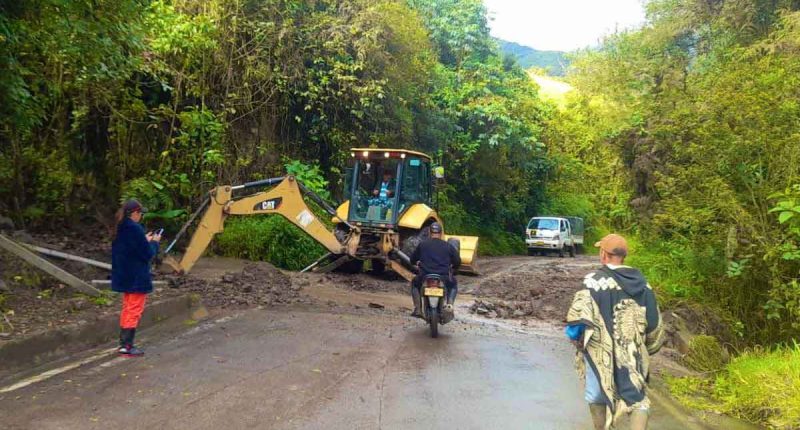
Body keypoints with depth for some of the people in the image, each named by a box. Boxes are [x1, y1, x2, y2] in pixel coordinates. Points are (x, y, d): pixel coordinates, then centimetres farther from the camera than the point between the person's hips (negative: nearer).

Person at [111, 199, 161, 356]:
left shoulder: (120, 229, 6)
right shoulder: (135, 229, -20)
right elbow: (148, 254, -17)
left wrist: (146, 241, 11)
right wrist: (154, 242, 0)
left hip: (123, 276, 9)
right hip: (137, 277, -9)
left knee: (127, 308, 18)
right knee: (134, 310, -1)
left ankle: (123, 342, 23)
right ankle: (126, 345, -1)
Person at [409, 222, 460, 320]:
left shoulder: (422, 244, 6)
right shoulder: (448, 246, 6)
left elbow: (412, 260, 16)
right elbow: (458, 262, 10)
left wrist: (418, 263, 40)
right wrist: (452, 268, 33)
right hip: (444, 279, 0)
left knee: (415, 283, 34)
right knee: (453, 285, 34)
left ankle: (417, 309, 19)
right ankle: (449, 306, 8)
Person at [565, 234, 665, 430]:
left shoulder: (594, 281, -13)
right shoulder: (642, 283, 3)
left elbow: (579, 314, -21)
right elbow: (654, 322, 7)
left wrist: (576, 337, -4)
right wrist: (649, 347, 21)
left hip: (600, 350, -3)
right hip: (633, 352, 3)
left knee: (597, 395, 17)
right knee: (638, 397, 12)